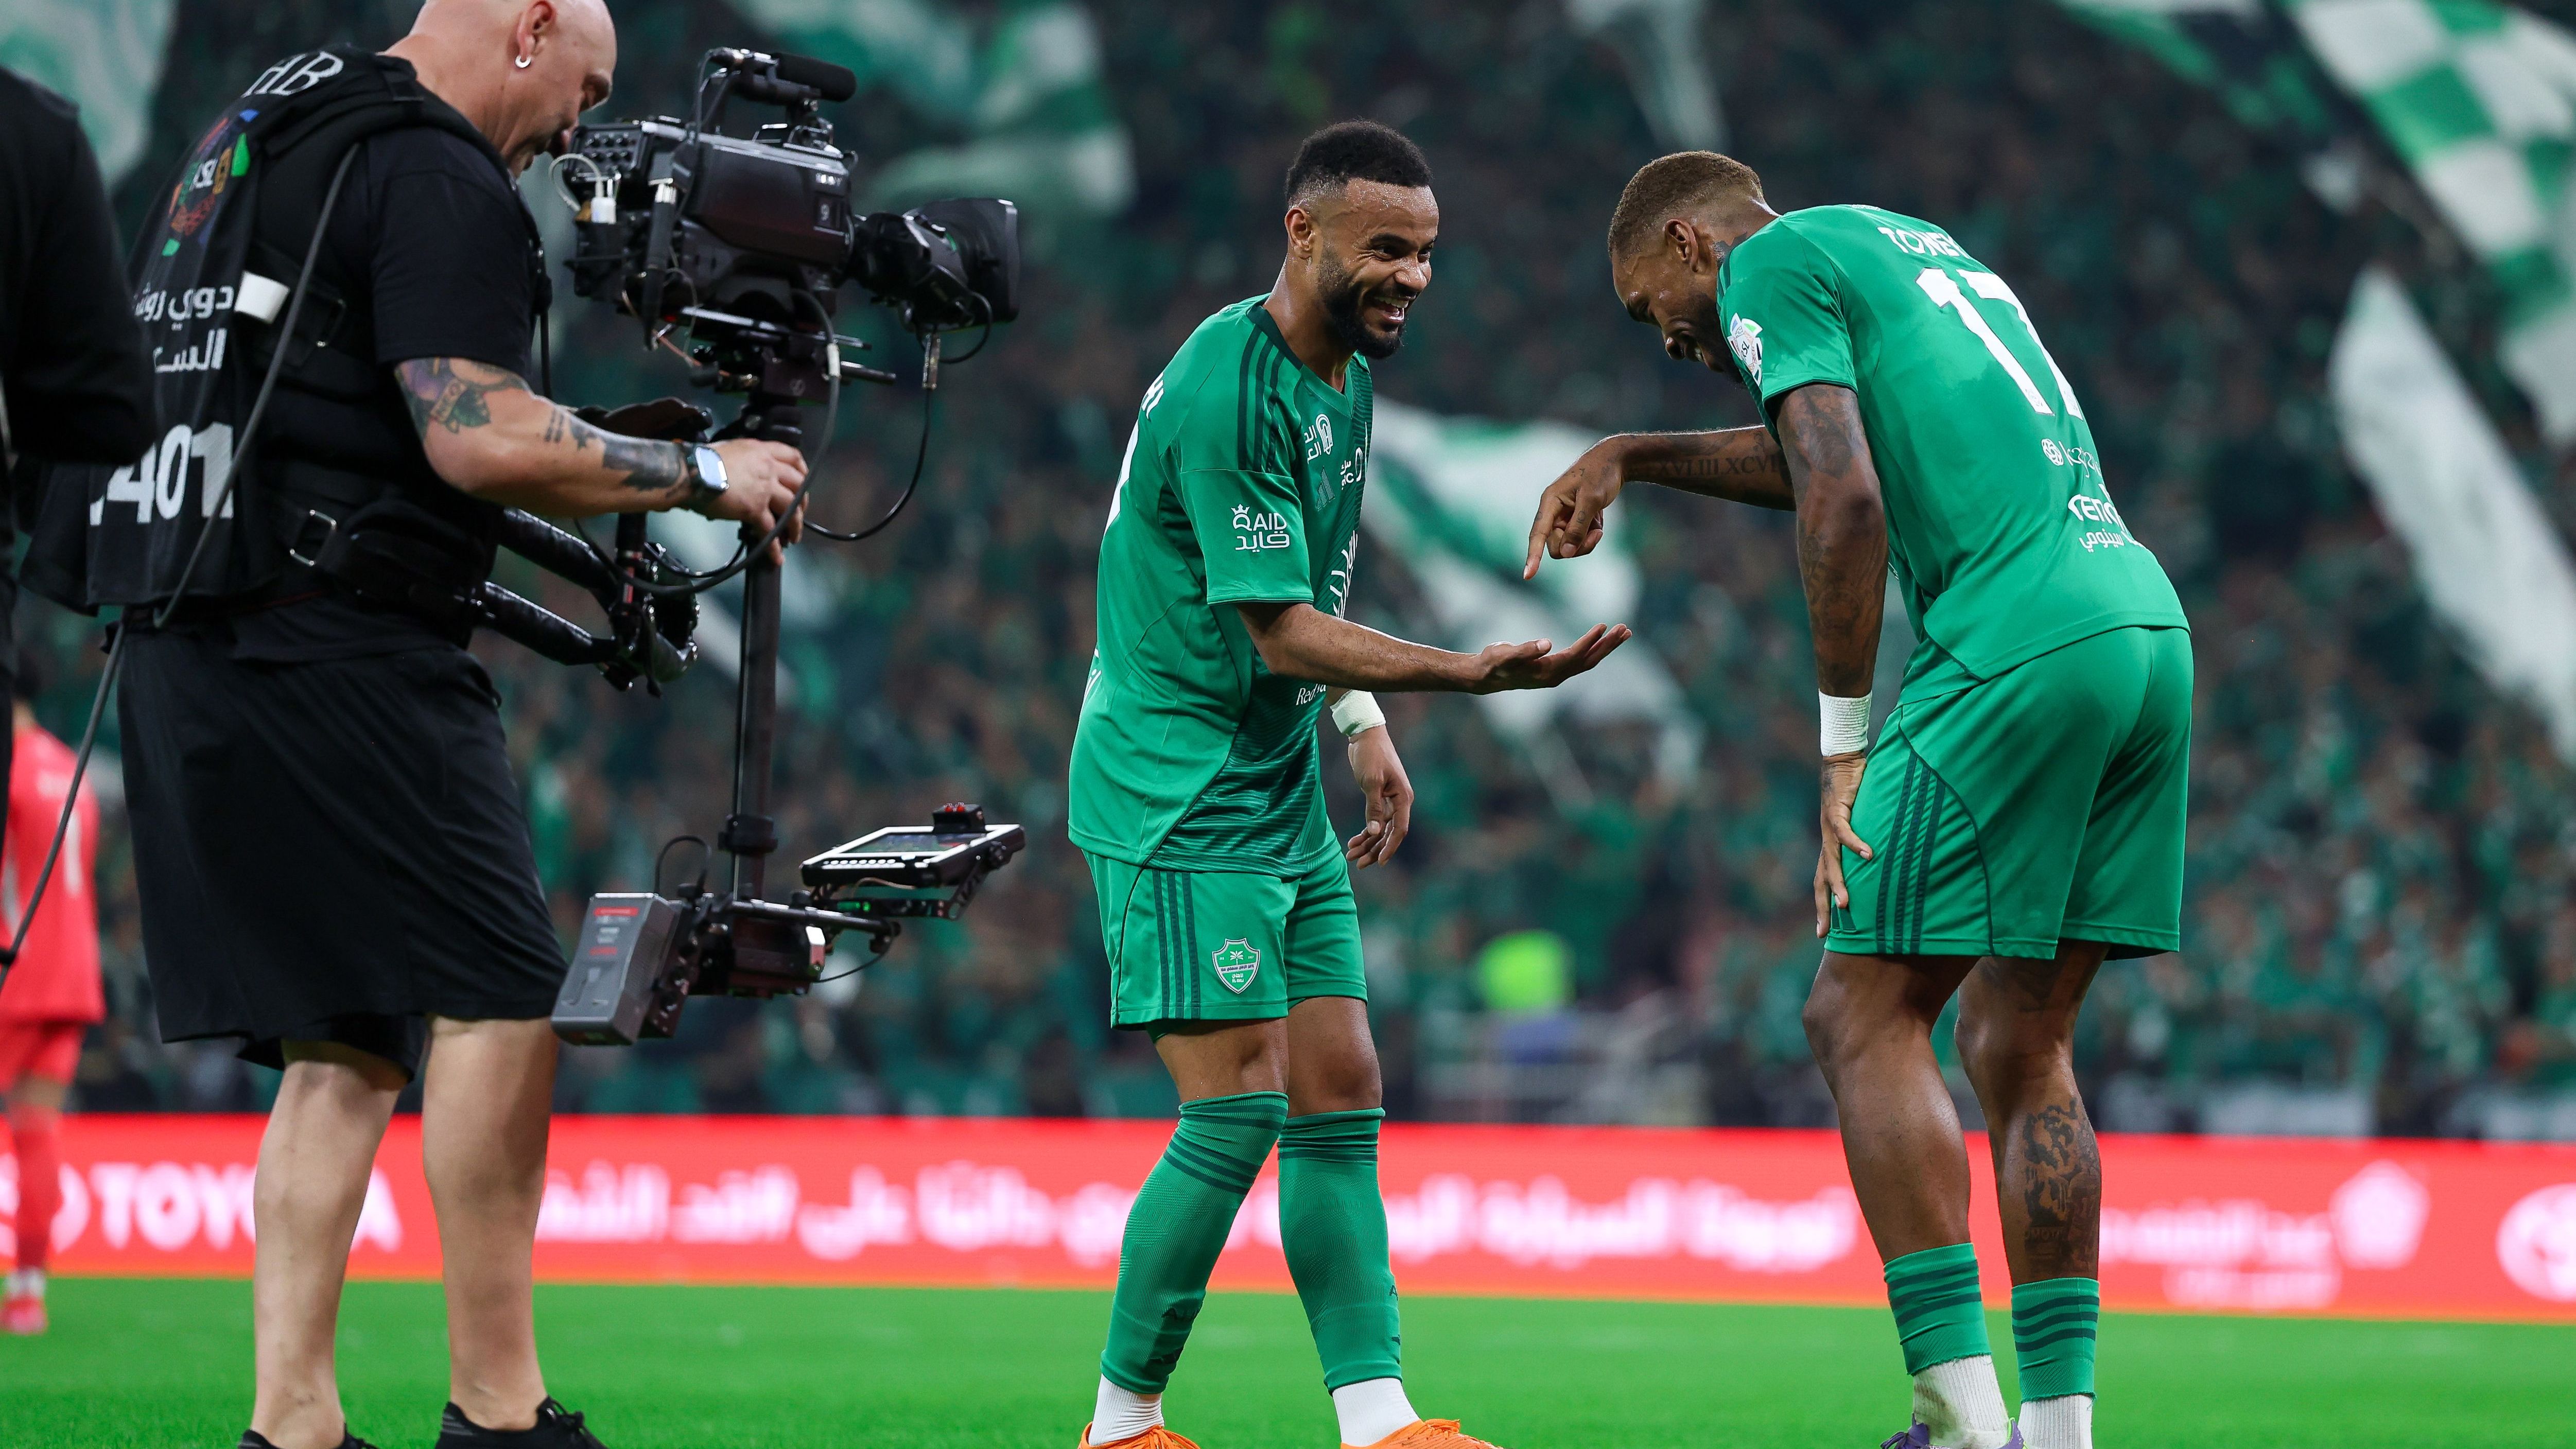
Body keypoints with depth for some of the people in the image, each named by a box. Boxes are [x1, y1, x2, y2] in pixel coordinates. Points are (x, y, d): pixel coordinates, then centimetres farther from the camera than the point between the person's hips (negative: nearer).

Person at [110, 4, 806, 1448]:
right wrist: (702, 474, -7)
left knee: (344, 1046, 9)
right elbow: (480, 441, -18)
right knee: (497, 995, -6)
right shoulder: (441, 180, -9)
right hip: (339, 654, -9)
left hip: (186, 647, 10)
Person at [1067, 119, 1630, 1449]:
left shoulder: (1345, 370, 10)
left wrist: (1363, 722, 17)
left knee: (1340, 1099, 4)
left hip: (1284, 796, 10)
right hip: (1180, 799, -10)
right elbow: (1274, 630, -22)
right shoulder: (1226, 389, -20)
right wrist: (1466, 673, -29)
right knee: (1237, 1108, -12)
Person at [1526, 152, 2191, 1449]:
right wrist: (1634, 459, 48)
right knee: (2017, 1044, 12)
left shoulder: (1769, 262, 3)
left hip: (2019, 650, -8)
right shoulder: (1914, 248, 29)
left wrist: (1845, 746, -6)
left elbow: (1845, 506, -10)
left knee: (1863, 1017, -4)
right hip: (2145, 625, 8)